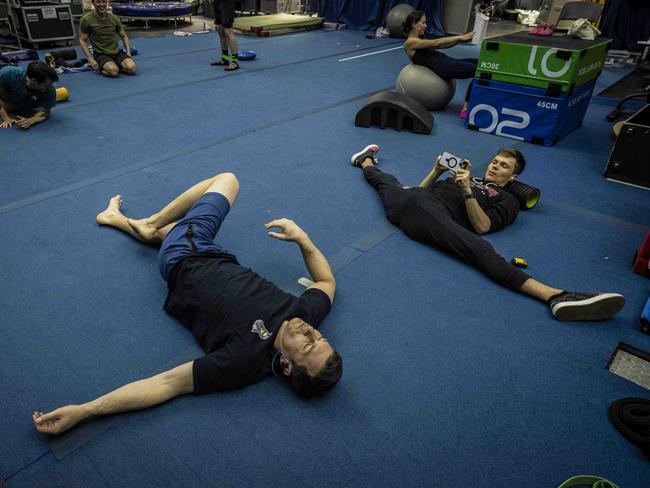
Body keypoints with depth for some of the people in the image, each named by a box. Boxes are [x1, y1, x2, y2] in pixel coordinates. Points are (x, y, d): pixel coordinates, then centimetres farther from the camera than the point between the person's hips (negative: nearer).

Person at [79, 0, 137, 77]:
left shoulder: (114, 18, 5)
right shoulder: (86, 20, -5)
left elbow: (123, 36, 17)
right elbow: (82, 40, -1)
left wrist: (128, 53, 2)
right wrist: (90, 59, -13)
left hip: (117, 52, 4)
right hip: (101, 54, -3)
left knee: (131, 68, -26)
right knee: (113, 71, -34)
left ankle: (115, 64, 7)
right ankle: (98, 67, 1)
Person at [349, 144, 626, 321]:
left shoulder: (507, 201, 18)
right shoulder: (465, 177, 30)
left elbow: (482, 226, -3)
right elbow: (422, 189, 25)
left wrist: (467, 191, -11)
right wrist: (438, 170, 11)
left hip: (434, 214, -1)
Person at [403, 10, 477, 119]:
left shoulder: (419, 40, 24)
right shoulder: (410, 42, -4)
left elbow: (442, 45, 18)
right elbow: (436, 43, -13)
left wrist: (459, 39, 3)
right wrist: (459, 38, -13)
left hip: (448, 62, 9)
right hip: (443, 68, -9)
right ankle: (466, 109, -18)